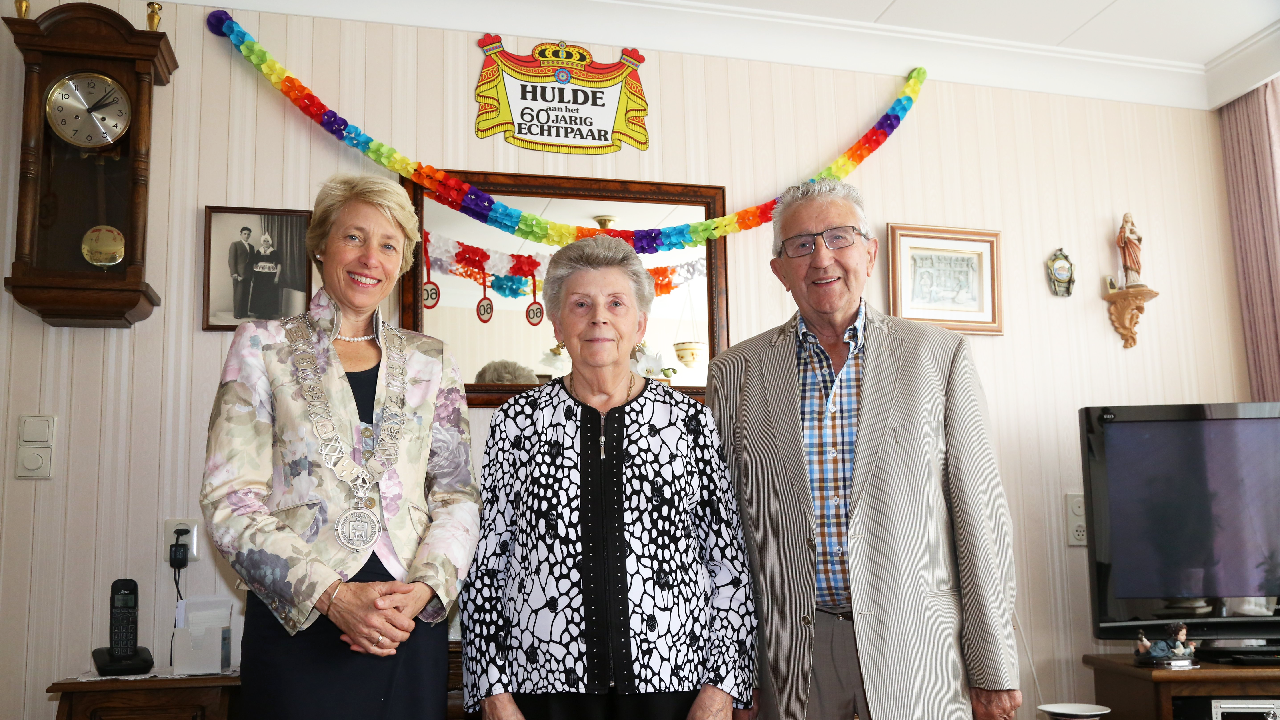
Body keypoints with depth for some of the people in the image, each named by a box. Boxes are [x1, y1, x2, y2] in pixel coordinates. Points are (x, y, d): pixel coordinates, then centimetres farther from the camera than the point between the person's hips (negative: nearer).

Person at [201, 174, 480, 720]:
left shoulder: (429, 361, 9)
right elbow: (230, 501, -5)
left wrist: (425, 588, -12)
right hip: (296, 624, -2)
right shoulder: (263, 347, 2)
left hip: (412, 628, 2)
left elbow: (457, 495, 6)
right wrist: (331, 595, -15)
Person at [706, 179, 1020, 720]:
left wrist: (994, 669, -2)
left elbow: (979, 514, 0)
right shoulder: (735, 372, 2)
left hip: (917, 649, 0)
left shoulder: (939, 355, 0)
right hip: (792, 656, 1)